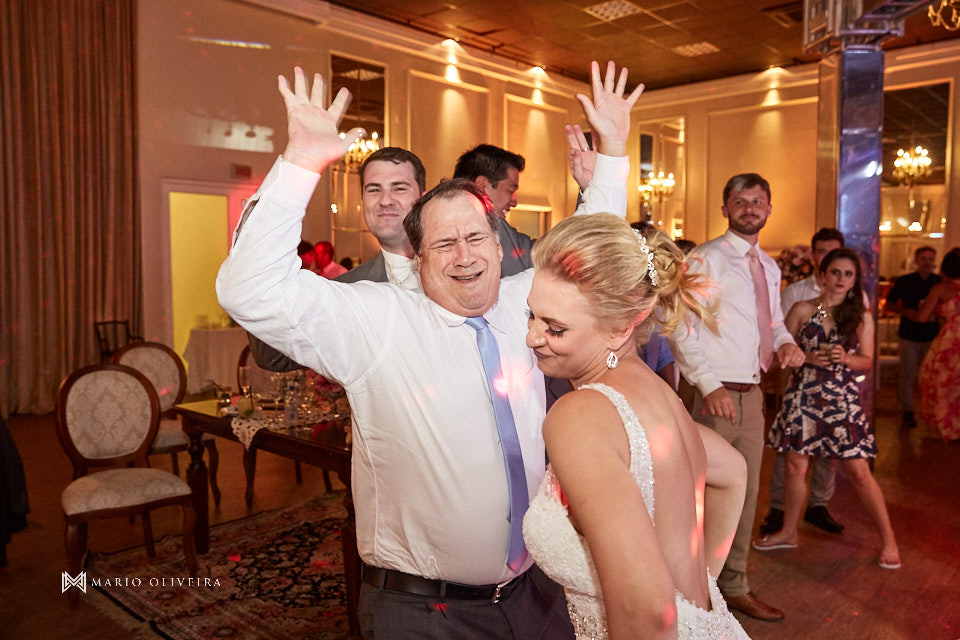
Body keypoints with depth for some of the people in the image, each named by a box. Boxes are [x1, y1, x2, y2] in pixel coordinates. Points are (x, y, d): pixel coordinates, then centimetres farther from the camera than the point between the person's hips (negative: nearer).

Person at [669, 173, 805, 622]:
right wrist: (708, 384, -20)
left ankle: (734, 587, 33)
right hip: (716, 394, -8)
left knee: (746, 493, 16)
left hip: (752, 394, 8)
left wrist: (786, 343, 2)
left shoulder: (769, 268, 15)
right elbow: (679, 326, -14)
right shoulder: (706, 258, -8)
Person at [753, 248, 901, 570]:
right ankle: (788, 532, 26)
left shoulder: (862, 316, 3)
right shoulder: (802, 309, 2)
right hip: (803, 395, 1)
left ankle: (888, 540, 18)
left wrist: (845, 358, -15)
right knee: (795, 465, 8)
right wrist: (807, 357, -13)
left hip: (842, 398, -1)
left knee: (858, 471, 0)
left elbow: (867, 361, 5)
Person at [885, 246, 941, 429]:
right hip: (909, 336, -1)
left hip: (932, 336, 2)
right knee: (908, 374, 1)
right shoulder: (904, 281, 0)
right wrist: (906, 311, -14)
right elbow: (889, 304, 3)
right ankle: (907, 412, 12)